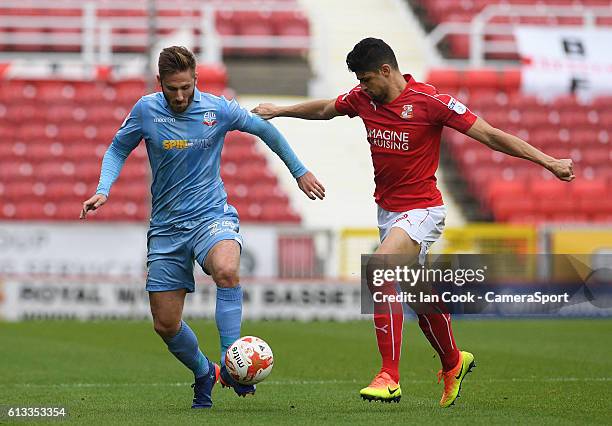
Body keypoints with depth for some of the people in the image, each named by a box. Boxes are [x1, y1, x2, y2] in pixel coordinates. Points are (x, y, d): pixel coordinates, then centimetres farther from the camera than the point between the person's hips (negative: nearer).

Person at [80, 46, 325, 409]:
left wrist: (300, 172, 13)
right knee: (165, 324, 1)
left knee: (226, 270, -37)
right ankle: (204, 373, 30)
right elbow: (118, 149, 10)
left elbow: (266, 130, 8)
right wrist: (103, 191, -6)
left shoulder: (218, 109, -8)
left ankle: (230, 366, -30)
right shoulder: (146, 110, -5)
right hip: (166, 226, 2)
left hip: (212, 215, -2)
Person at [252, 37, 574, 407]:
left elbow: (490, 135, -15)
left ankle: (390, 377, -28)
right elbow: (325, 109, 23)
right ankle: (453, 363, 43)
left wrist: (549, 162, -16)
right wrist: (280, 111, 32)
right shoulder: (363, 99, 0)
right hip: (387, 209, 7)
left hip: (422, 210, -7)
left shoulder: (429, 101, -17)